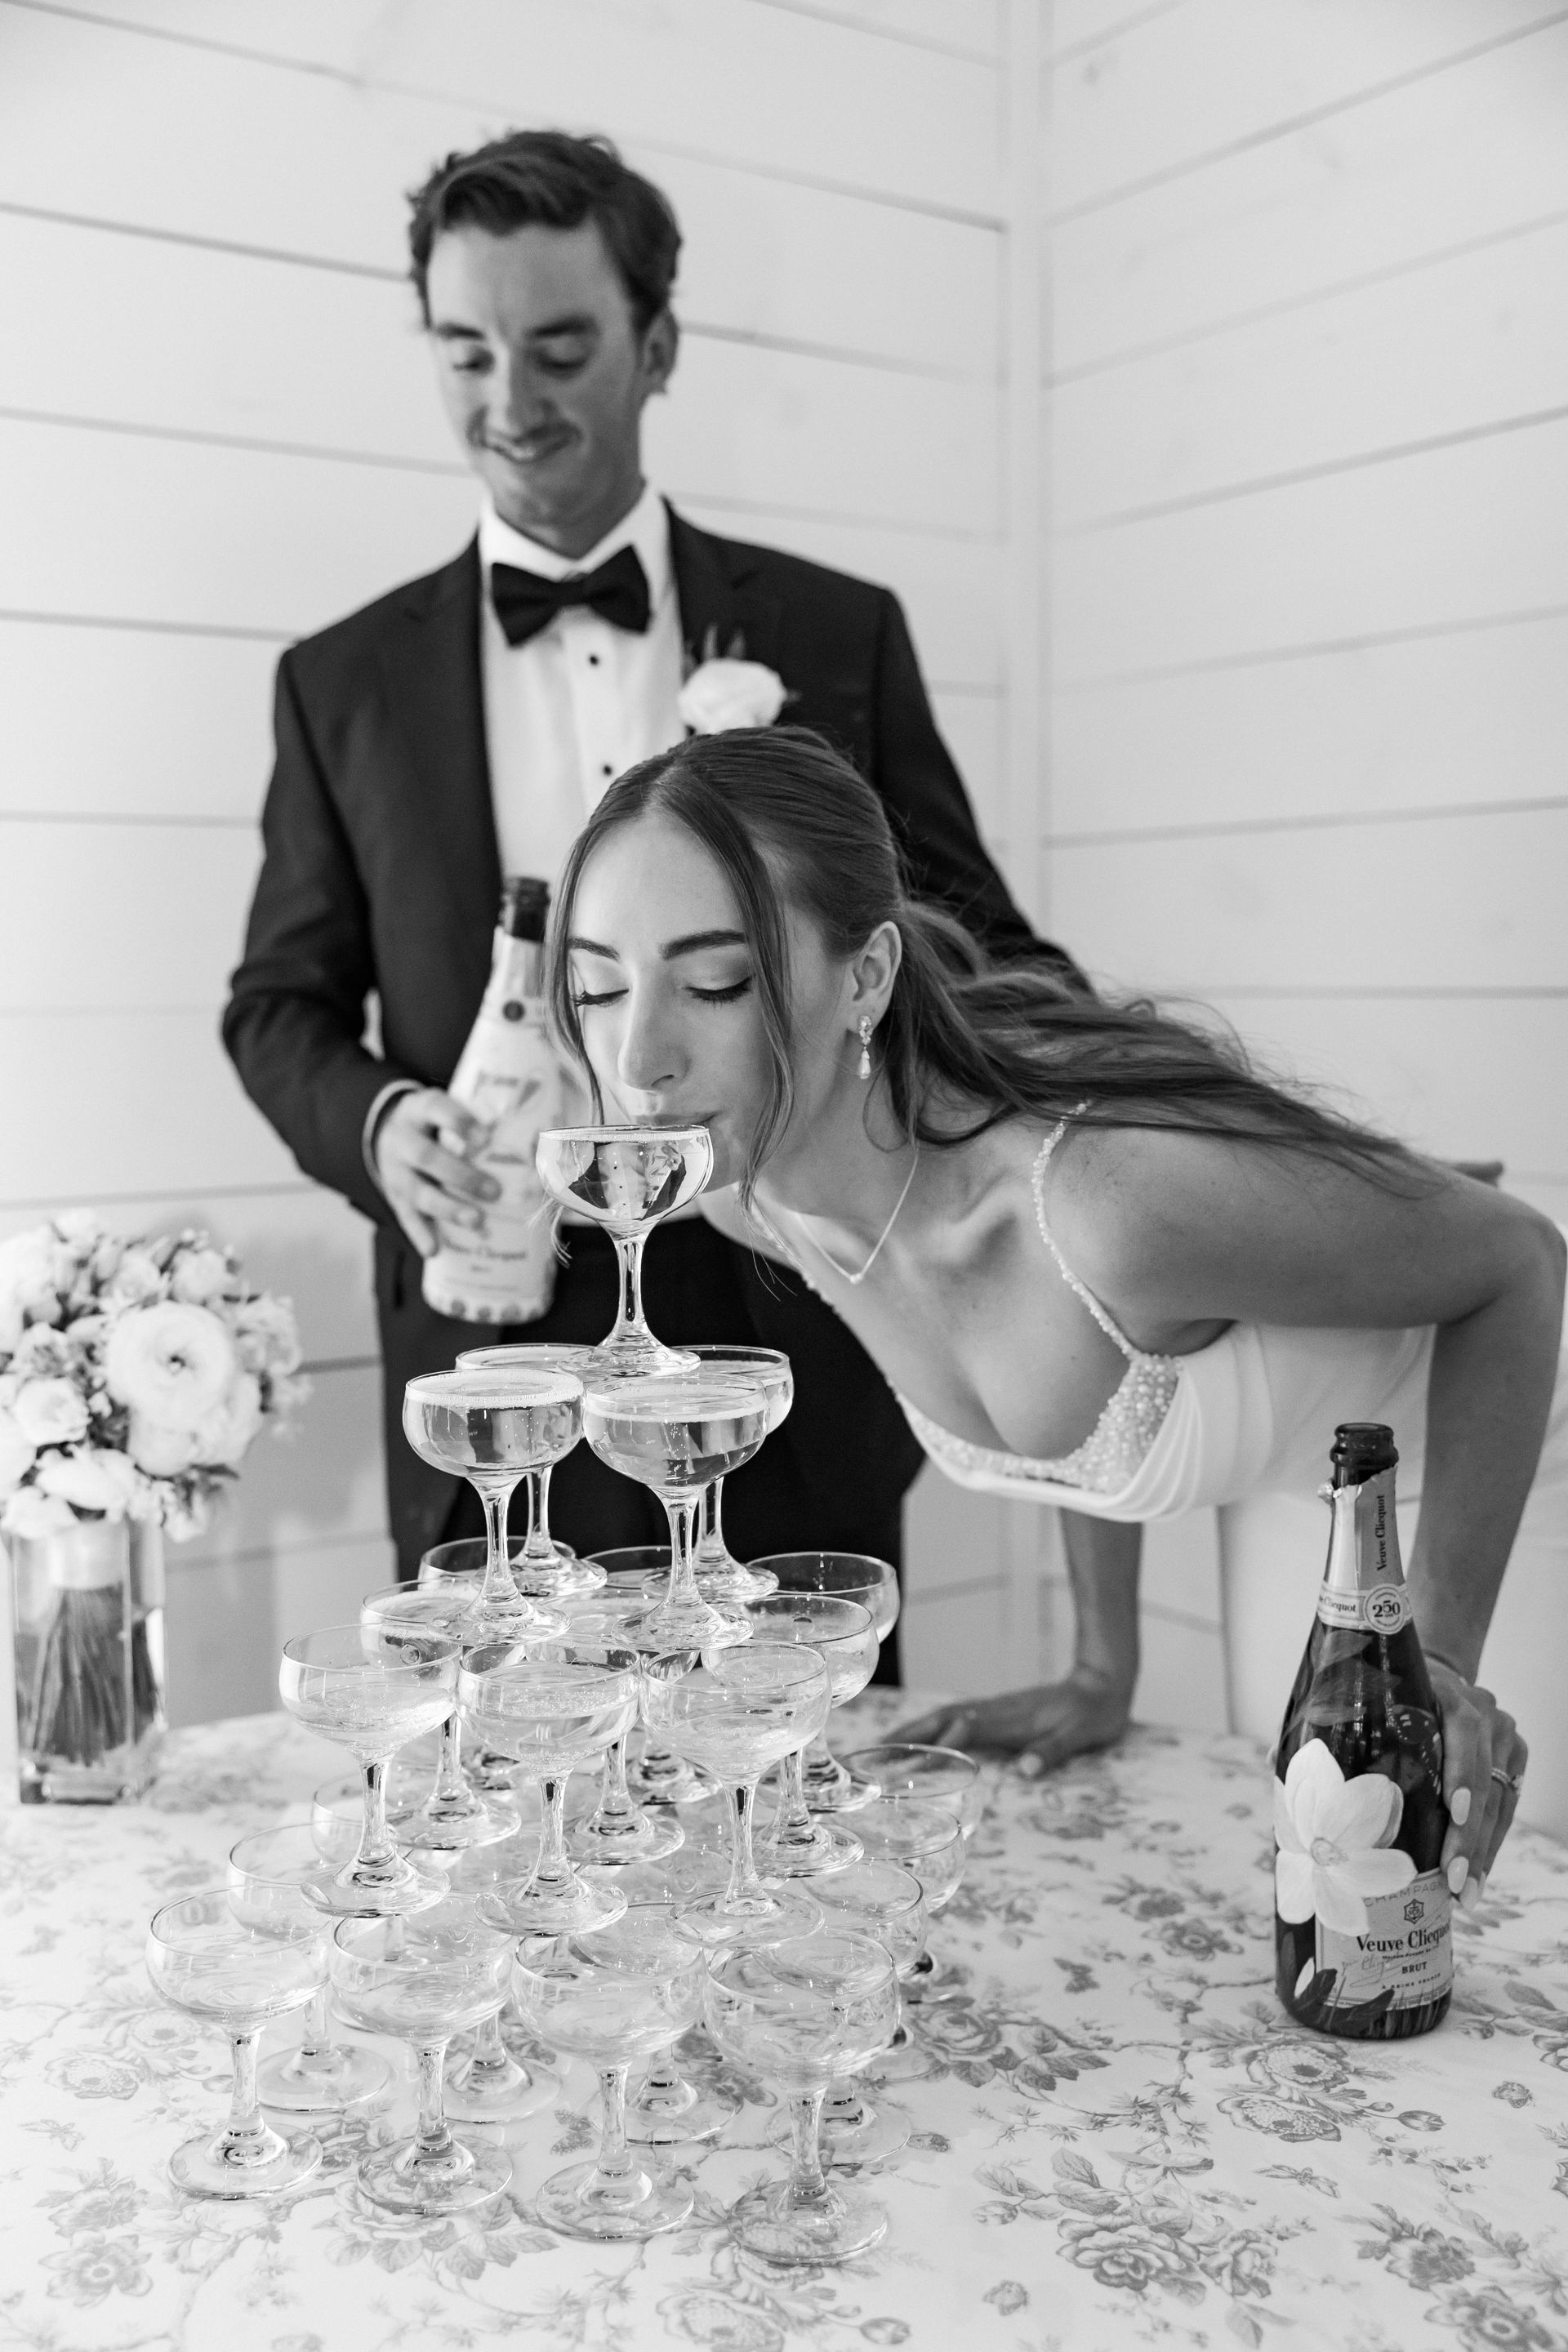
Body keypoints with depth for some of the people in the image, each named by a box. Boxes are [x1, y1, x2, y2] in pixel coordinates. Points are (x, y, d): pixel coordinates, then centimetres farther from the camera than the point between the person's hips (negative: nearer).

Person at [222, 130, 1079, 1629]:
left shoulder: (837, 635, 5)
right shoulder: (346, 681, 8)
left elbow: (968, 944, 8)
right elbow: (281, 1001, 12)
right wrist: (377, 1122, -9)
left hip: (795, 1358, 0)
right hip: (494, 1392, 1)